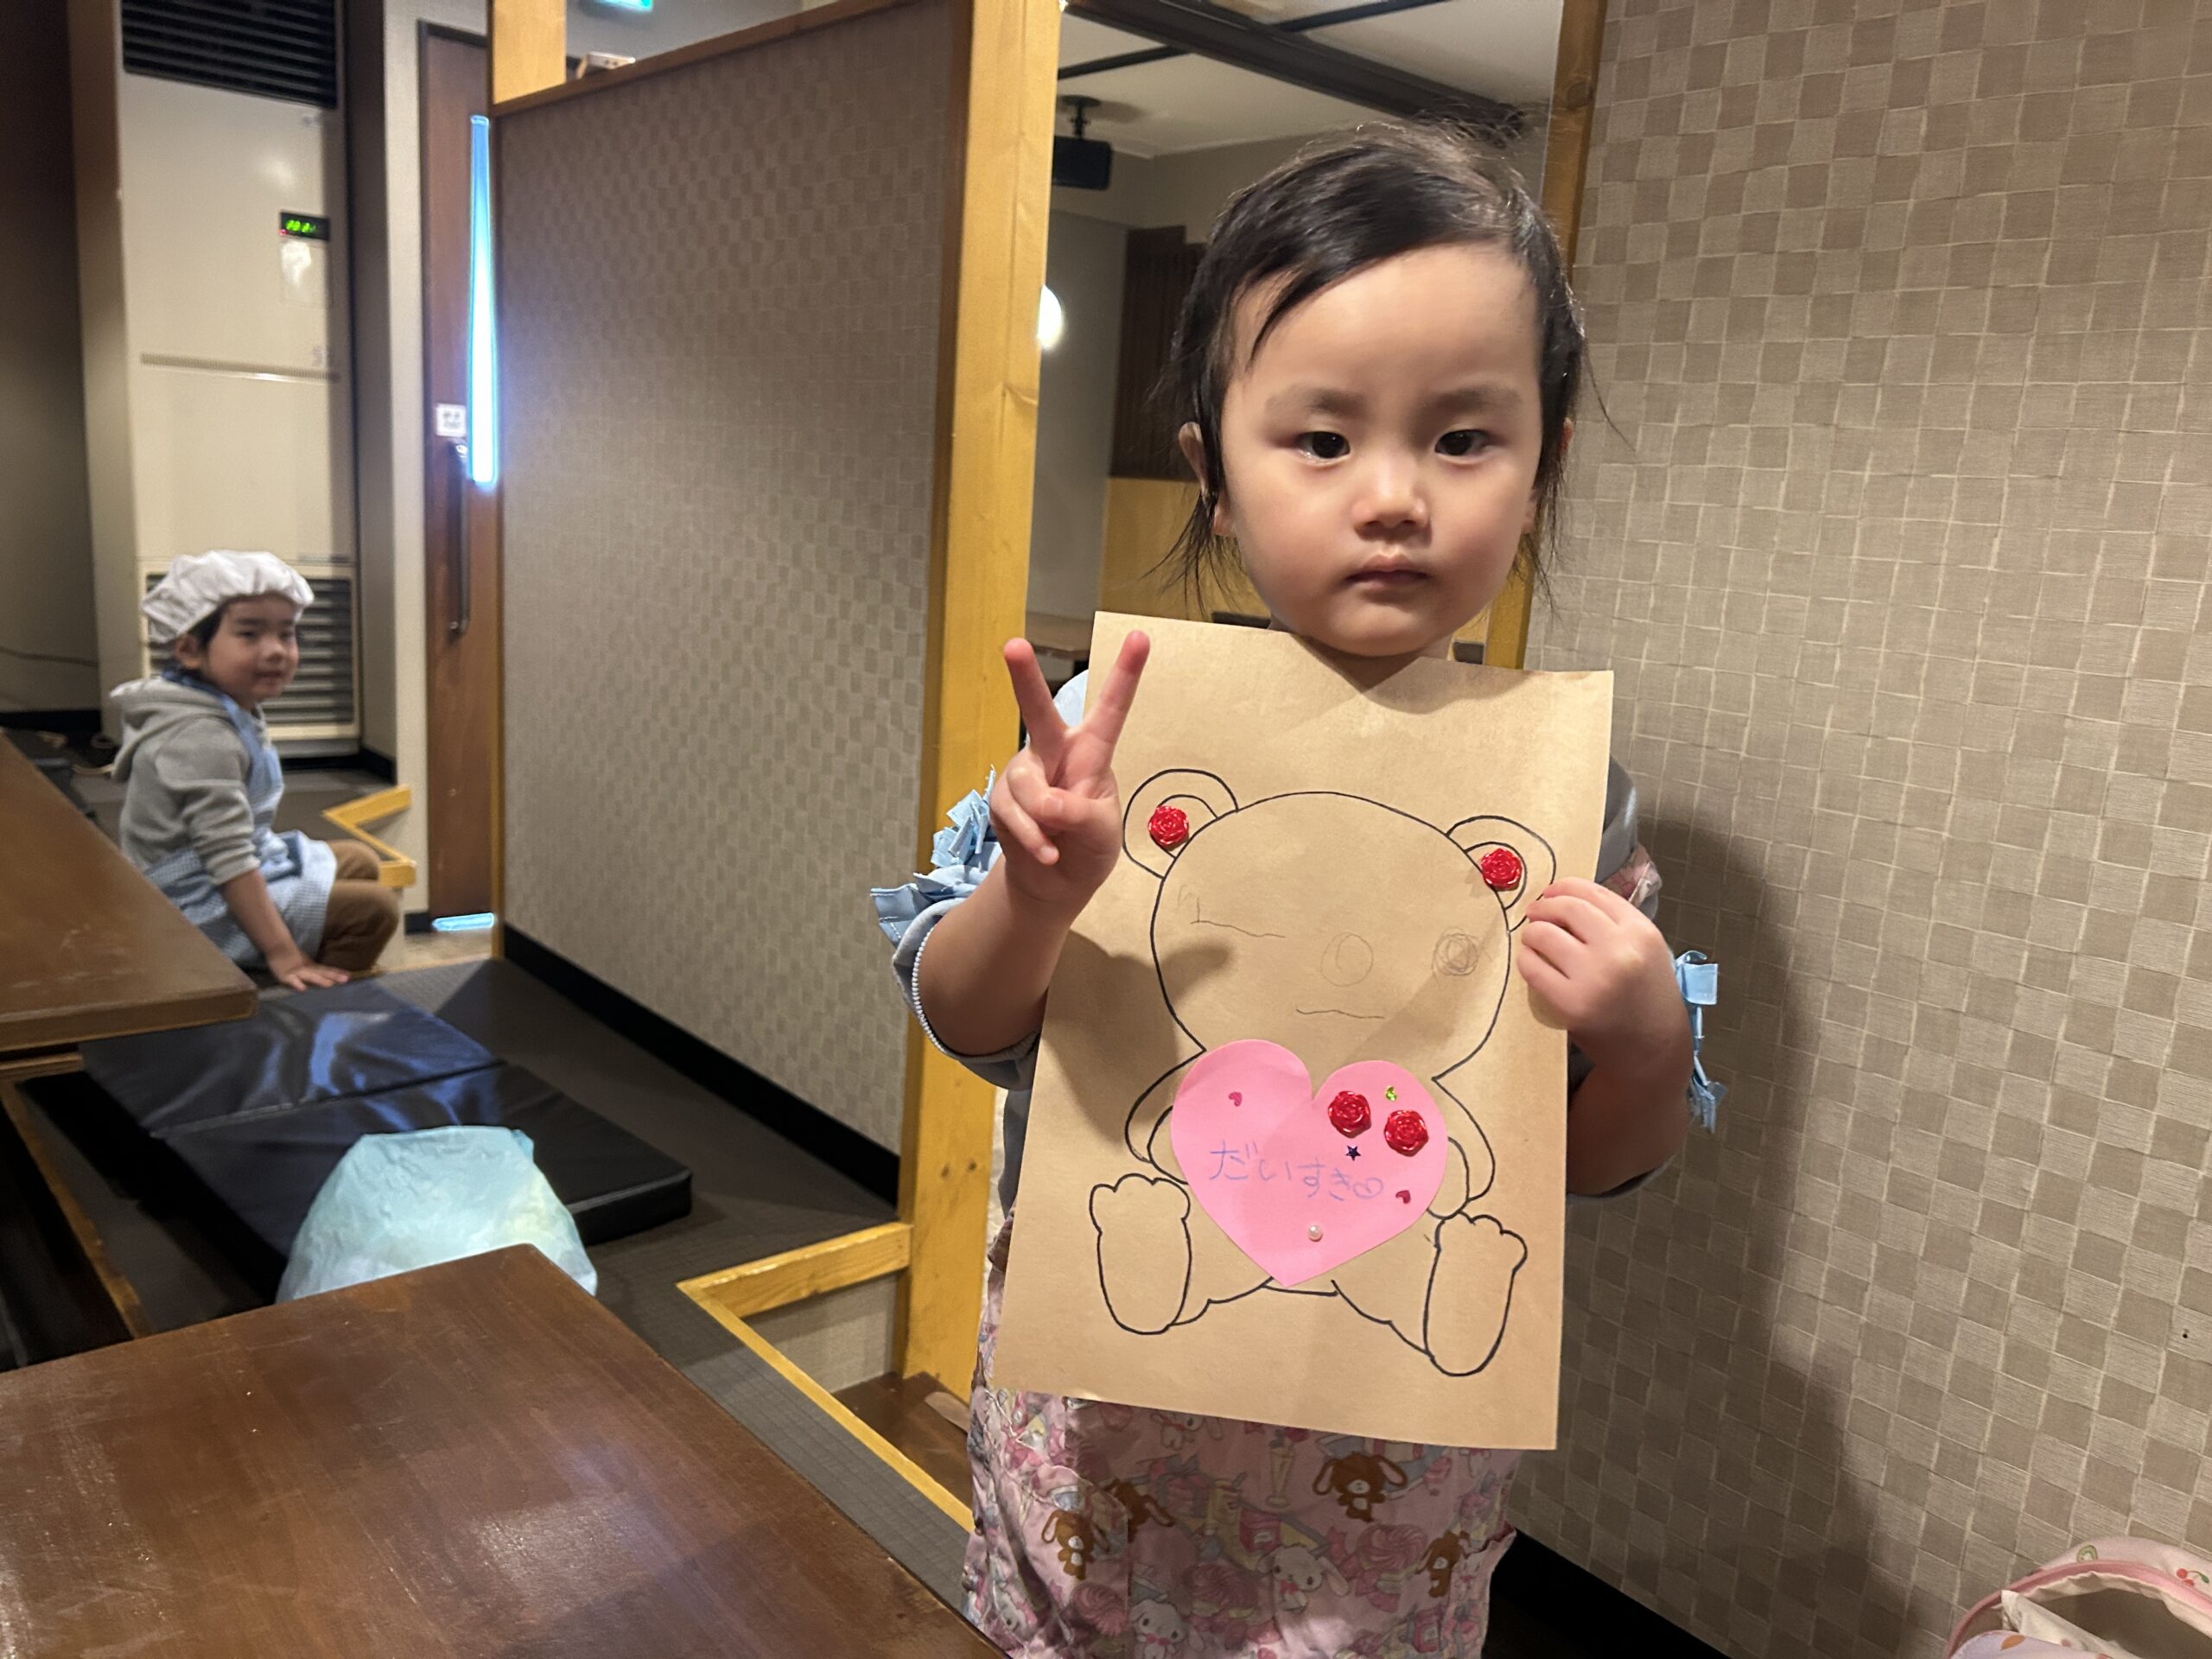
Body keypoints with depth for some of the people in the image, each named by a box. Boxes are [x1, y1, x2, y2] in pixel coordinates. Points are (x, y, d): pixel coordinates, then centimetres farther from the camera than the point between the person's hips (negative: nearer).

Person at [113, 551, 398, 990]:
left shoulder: (231, 710, 4)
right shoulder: (203, 738, -27)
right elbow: (229, 859, -31)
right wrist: (281, 953, -31)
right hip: (209, 909, -11)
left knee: (360, 861, 22)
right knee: (374, 908, -16)